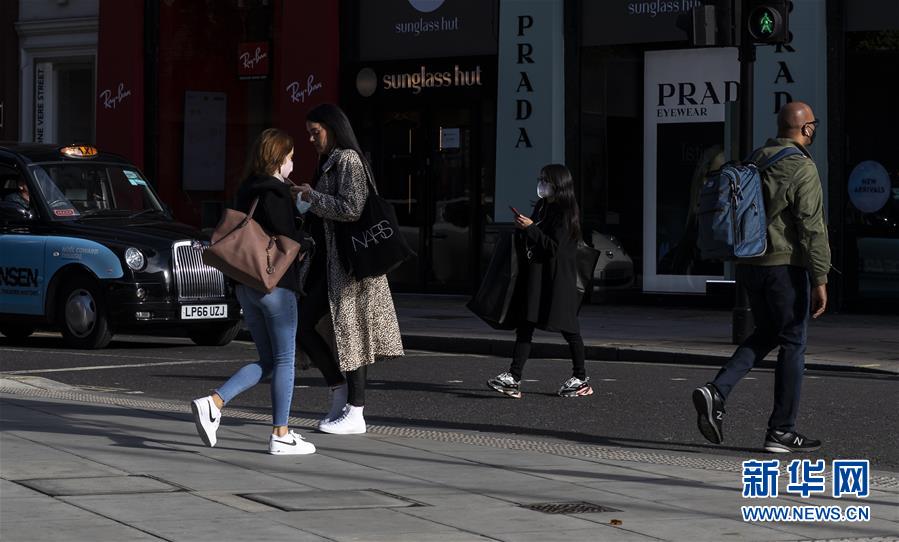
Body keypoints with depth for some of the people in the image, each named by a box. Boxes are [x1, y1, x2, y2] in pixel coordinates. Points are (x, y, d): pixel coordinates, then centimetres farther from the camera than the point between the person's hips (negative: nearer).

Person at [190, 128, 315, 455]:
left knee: (267, 360, 14)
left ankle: (213, 403, -4)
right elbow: (287, 238, -19)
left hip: (246, 286, 8)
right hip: (276, 285, -8)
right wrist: (308, 245, 1)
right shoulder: (276, 193, -12)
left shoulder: (245, 192, 13)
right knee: (284, 360, 2)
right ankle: (280, 435, 3)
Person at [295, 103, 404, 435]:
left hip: (346, 261, -10)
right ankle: (340, 394, 13)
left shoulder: (348, 160, -10)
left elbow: (351, 209, -21)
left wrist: (312, 197, -13)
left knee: (348, 332, -6)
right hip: (327, 261, 10)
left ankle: (355, 414, -2)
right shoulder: (329, 163, 19)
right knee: (304, 325, 6)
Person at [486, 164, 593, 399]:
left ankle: (581, 379, 15)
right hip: (534, 276, 8)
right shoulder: (541, 208, 15)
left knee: (568, 328, 2)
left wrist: (530, 229, -19)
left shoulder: (564, 212, -11)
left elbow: (554, 247, -20)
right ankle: (514, 379, -6)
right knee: (525, 326, 0)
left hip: (557, 280, -8)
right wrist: (522, 229, 3)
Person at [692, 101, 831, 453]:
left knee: (765, 334, 20)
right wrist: (820, 279, -14)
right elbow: (812, 227, -17)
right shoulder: (802, 169, -13)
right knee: (792, 343, 3)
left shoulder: (755, 161, 10)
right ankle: (782, 430, 6)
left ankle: (717, 391, 0)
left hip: (750, 265, 7)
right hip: (785, 265, -7)